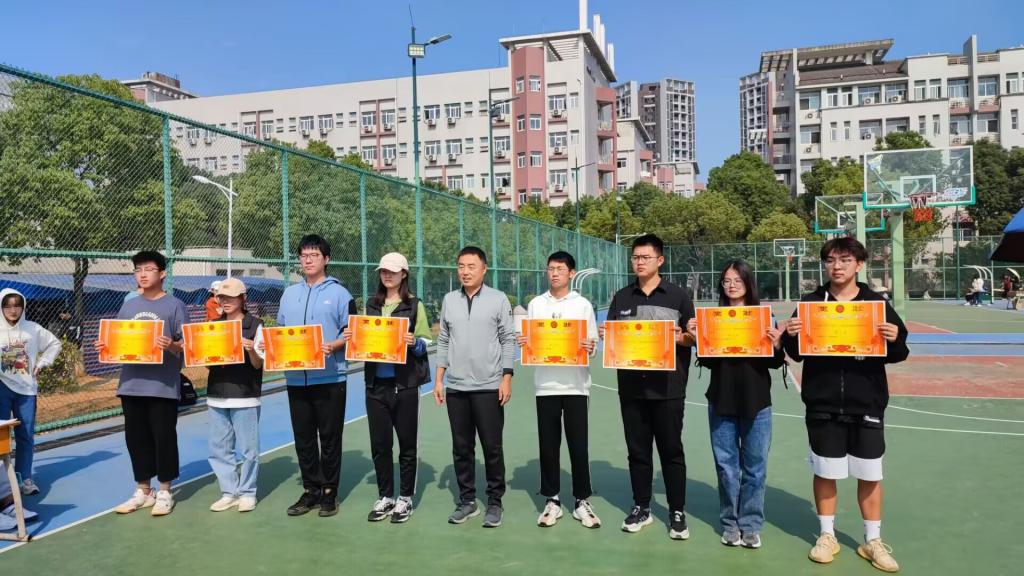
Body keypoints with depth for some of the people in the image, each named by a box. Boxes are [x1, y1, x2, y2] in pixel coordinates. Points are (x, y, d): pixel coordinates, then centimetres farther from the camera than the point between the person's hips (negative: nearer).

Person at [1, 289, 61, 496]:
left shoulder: (33, 329, 4)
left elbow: (54, 344, 18)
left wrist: (42, 363, 7)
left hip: (27, 389, 2)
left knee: (26, 436, 6)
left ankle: (25, 478, 14)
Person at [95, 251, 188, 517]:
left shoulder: (174, 305, -4)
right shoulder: (128, 306, 12)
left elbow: (187, 345, -7)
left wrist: (171, 346, -26)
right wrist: (103, 346, -3)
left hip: (163, 385, -5)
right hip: (131, 384, 6)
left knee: (163, 437, 2)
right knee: (136, 438, 12)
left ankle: (164, 492, 15)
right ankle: (143, 491, 25)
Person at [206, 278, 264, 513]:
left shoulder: (255, 325, -3)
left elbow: (258, 364, -4)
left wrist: (251, 350, -23)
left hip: (245, 396, -5)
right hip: (216, 395, 5)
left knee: (248, 447, 2)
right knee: (219, 448, 9)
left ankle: (247, 493, 15)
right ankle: (229, 492, 20)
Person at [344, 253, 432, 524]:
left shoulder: (414, 305, 0)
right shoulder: (372, 305, 12)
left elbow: (427, 342, -3)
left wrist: (414, 342, -23)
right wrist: (353, 337, -2)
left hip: (404, 384, -4)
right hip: (376, 383, 4)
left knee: (406, 443, 6)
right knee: (379, 444, 9)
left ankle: (405, 498, 18)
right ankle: (385, 497, 23)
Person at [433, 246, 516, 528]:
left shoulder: (498, 299, -2)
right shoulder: (449, 300, 8)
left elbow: (508, 340, -2)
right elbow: (443, 342, 11)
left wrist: (506, 378, -8)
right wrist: (438, 380, 7)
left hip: (489, 387, -3)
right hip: (456, 388, 3)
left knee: (492, 447, 3)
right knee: (461, 448, 10)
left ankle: (494, 502, 17)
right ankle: (467, 500, 23)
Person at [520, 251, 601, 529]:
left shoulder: (583, 304, 3)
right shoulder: (536, 304, 7)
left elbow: (592, 344, 3)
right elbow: (527, 342, 10)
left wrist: (589, 347, -18)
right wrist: (524, 344, -12)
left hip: (575, 386, -1)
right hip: (546, 385, 2)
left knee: (578, 446, 3)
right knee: (548, 446, 7)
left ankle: (582, 501, 17)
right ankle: (552, 500, 20)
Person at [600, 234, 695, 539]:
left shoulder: (678, 296, 1)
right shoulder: (622, 297, 11)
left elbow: (694, 338, 2)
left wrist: (680, 338, -18)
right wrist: (605, 336, -8)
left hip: (667, 387, -3)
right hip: (631, 386, 3)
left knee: (671, 450, 5)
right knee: (637, 450, 11)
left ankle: (677, 512, 16)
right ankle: (641, 508, 24)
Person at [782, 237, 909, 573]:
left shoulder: (876, 303, 1)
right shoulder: (810, 303, 1)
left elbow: (897, 354, 3)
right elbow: (796, 354, 5)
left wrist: (895, 339, -19)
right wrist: (791, 336, -16)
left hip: (866, 404, 0)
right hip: (822, 404, 0)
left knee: (869, 474, 9)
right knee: (824, 471, 10)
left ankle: (872, 541, 25)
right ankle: (827, 535, 26)